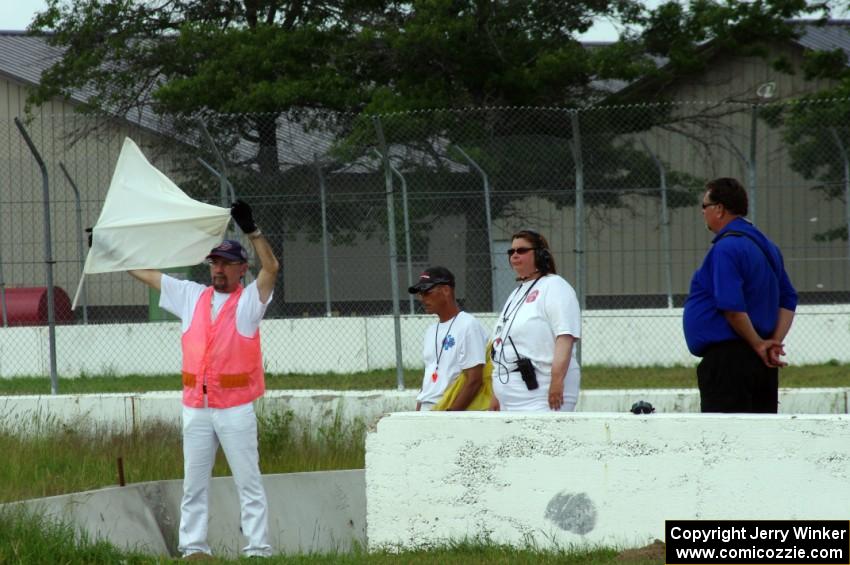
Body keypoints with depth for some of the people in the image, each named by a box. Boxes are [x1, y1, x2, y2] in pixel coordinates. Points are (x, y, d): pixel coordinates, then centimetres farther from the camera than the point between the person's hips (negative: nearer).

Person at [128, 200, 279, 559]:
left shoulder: (249, 300, -1)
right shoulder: (191, 296, 12)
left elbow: (271, 268, -18)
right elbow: (144, 273, 16)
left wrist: (251, 230, -28)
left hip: (236, 407, -5)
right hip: (195, 406, 5)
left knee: (249, 482, -3)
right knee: (193, 483, 7)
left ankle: (258, 549, -4)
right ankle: (193, 547, 11)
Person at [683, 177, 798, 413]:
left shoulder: (726, 248, -14)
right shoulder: (766, 246, 16)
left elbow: (732, 308, -21)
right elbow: (788, 301, 17)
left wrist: (758, 345, -11)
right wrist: (774, 342, 6)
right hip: (763, 366, 9)